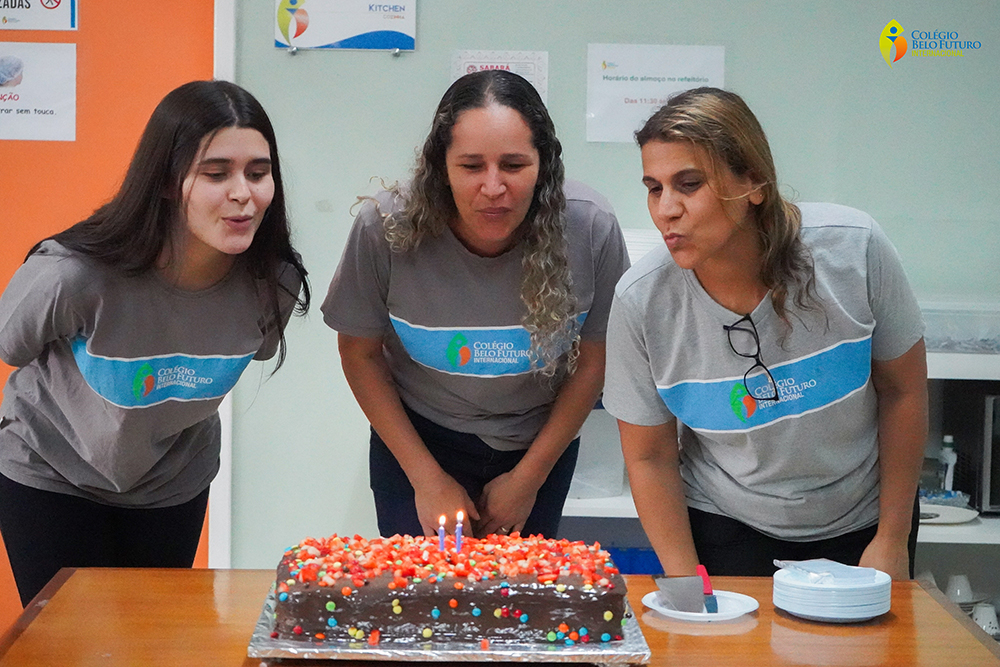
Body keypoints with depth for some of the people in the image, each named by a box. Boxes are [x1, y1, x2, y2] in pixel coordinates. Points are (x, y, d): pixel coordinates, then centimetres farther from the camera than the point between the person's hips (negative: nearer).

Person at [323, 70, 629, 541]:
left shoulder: (591, 229, -24)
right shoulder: (386, 228, -25)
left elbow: (593, 362, -8)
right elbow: (360, 354, -9)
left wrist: (529, 477, -4)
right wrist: (426, 478, -10)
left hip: (539, 445, 1)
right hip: (419, 441, -1)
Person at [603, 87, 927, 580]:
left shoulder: (853, 248, -22)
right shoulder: (641, 300, -20)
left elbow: (903, 392, -7)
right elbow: (650, 458, -8)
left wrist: (893, 539, -4)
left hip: (860, 524, 1)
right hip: (726, 531, 0)